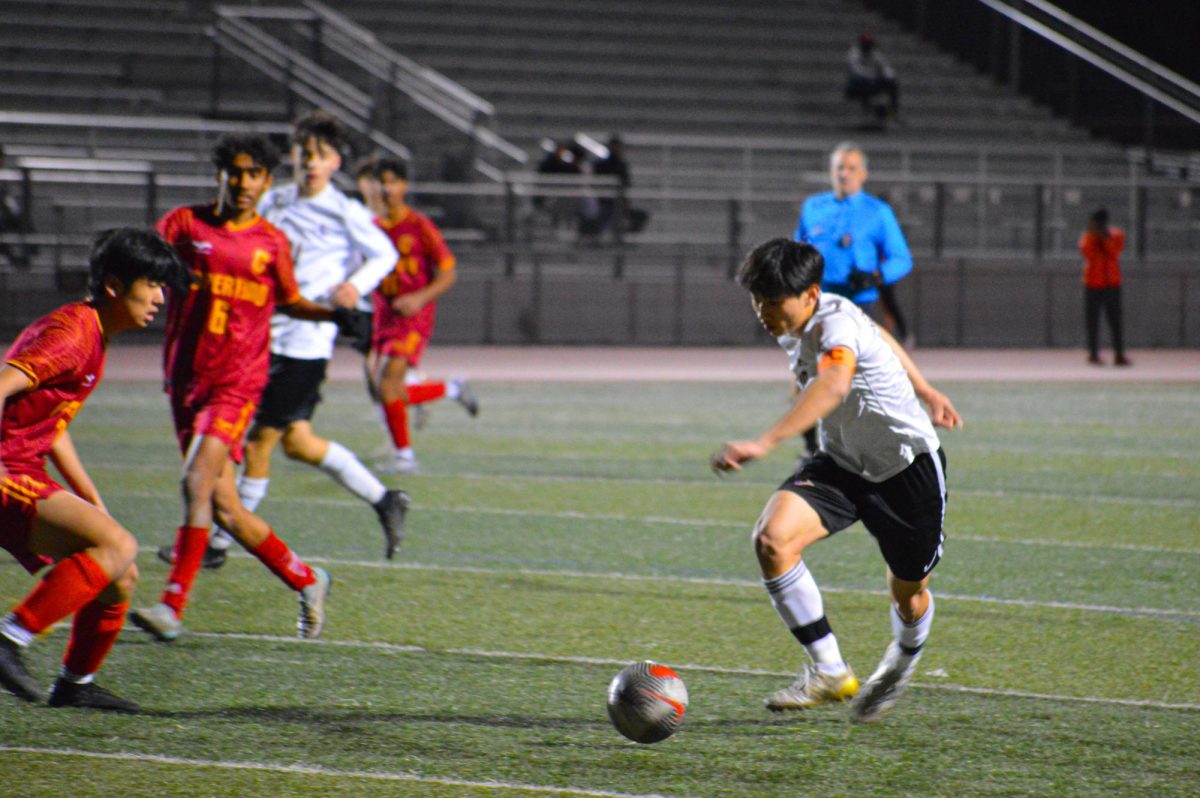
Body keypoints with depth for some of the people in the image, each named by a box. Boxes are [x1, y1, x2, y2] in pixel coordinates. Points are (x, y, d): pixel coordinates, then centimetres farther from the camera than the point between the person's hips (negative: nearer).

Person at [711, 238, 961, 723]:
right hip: (841, 463, 7)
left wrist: (765, 443, -66)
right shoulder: (795, 325, -4)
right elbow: (879, 338, 15)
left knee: (908, 593, 10)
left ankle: (900, 666, 47)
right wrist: (925, 392, 25)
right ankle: (829, 672, -13)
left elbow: (833, 386, -54)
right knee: (772, 538, -21)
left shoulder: (837, 324, -31)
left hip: (907, 465, -7)